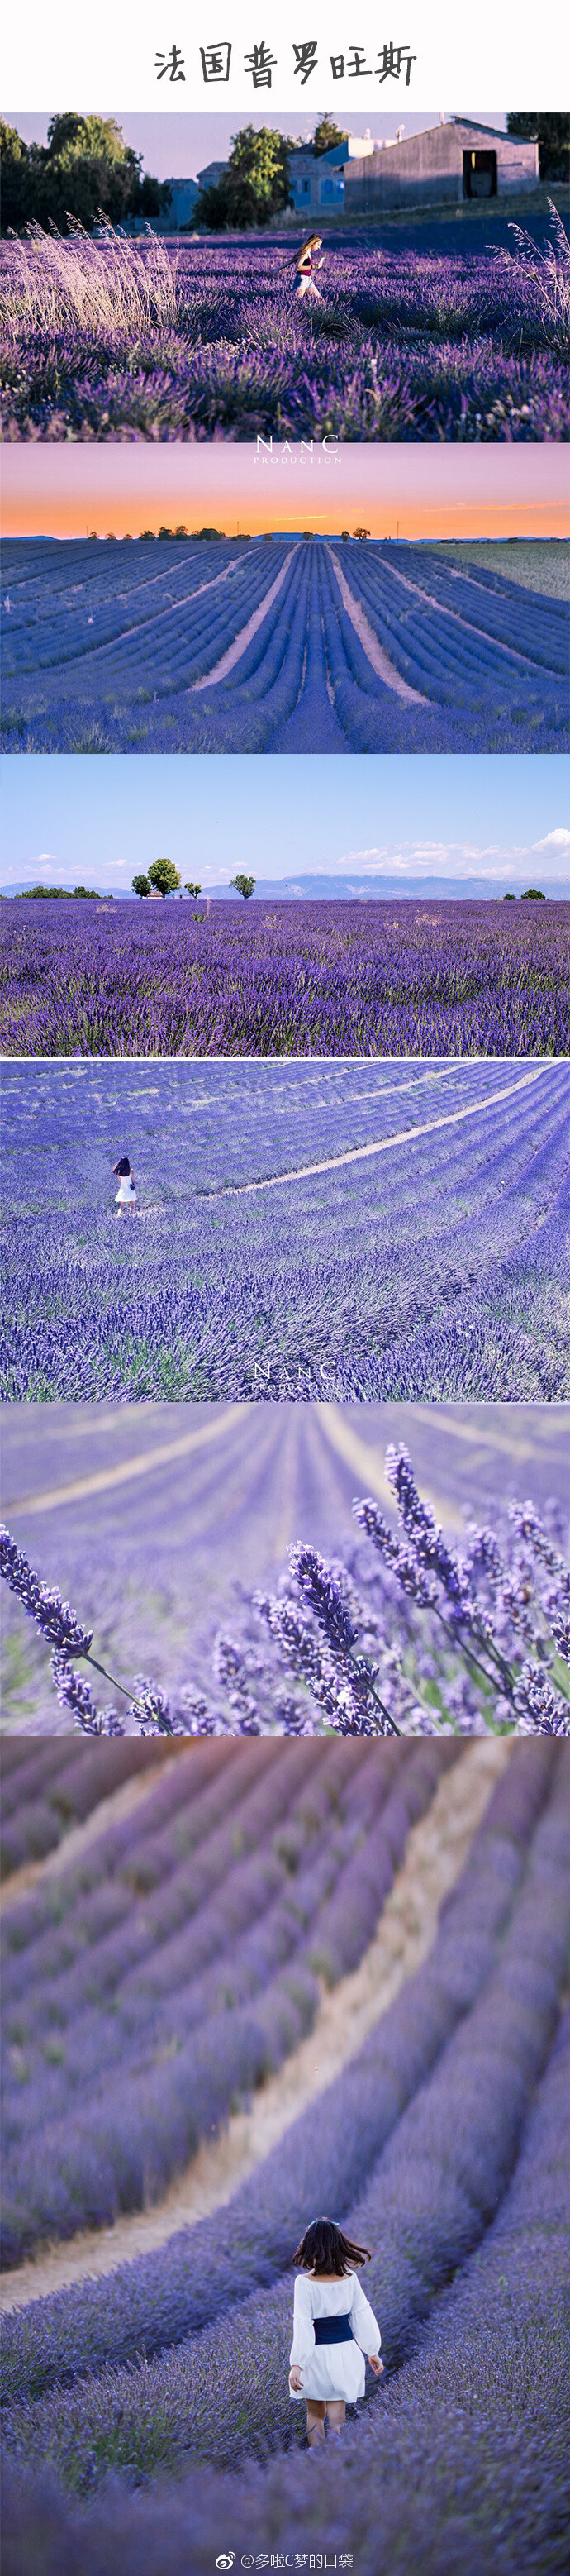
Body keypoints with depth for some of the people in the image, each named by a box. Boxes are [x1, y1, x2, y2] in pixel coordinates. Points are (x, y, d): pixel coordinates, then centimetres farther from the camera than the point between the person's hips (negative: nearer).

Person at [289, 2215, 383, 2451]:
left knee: (315, 2414, 20)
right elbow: (363, 2316, 3)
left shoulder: (305, 2282, -16)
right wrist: (373, 2352, 13)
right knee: (337, 2419, 7)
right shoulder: (350, 2278, -5)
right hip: (345, 2352, 2)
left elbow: (303, 2325, -19)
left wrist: (296, 2365, -17)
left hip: (316, 2354, -2)